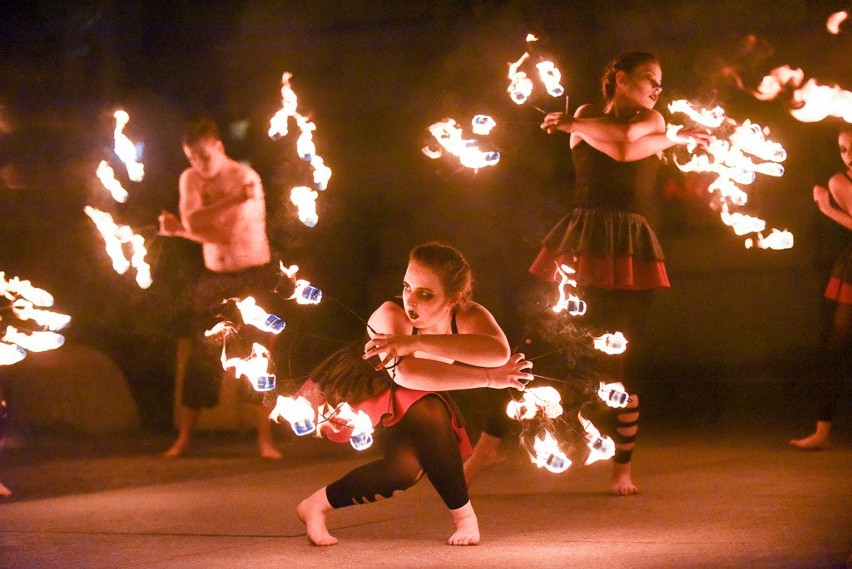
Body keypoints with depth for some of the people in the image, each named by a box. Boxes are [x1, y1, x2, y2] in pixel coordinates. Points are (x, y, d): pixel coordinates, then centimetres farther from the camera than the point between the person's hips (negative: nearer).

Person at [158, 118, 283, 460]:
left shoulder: (245, 178, -10)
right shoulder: (190, 179, 6)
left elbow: (230, 235, -20)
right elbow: (192, 221, -12)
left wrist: (181, 228, -18)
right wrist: (231, 200, -25)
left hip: (253, 276, -4)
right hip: (213, 278, 4)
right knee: (201, 358, 1)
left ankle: (265, 440, -1)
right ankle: (183, 439, 6)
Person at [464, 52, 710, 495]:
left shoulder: (654, 120, 14)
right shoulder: (588, 115, 11)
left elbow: (626, 142, -9)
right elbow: (624, 147, -9)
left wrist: (576, 125, 2)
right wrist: (675, 138, -1)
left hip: (630, 248, 1)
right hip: (581, 240, -1)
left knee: (622, 359, 0)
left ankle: (623, 469, 9)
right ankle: (489, 444, 1)